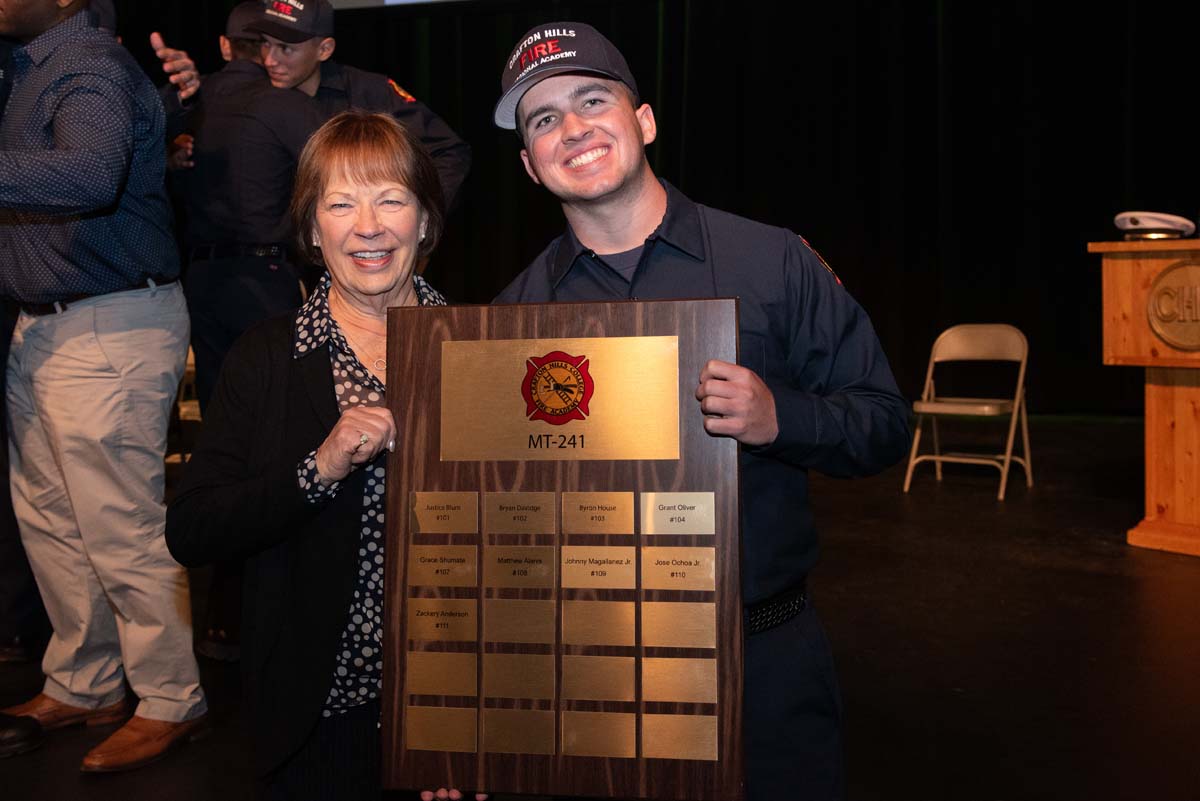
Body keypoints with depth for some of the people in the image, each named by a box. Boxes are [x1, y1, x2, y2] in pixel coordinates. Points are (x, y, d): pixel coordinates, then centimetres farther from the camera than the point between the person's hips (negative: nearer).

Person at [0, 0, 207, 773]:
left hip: (108, 331, -10)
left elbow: (89, 175, -34)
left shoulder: (92, 67, -14)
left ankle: (172, 703, 14)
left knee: (121, 530, -2)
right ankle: (81, 687, 32)